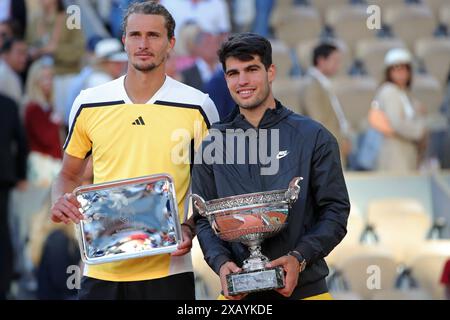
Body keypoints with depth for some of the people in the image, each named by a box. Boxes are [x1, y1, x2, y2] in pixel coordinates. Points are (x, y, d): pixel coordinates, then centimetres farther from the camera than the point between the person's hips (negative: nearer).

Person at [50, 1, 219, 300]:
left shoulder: (199, 107, 0)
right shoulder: (89, 104, 5)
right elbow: (69, 176, 17)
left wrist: (189, 229, -10)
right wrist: (61, 202, -5)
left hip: (168, 271, -2)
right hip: (101, 270, 2)